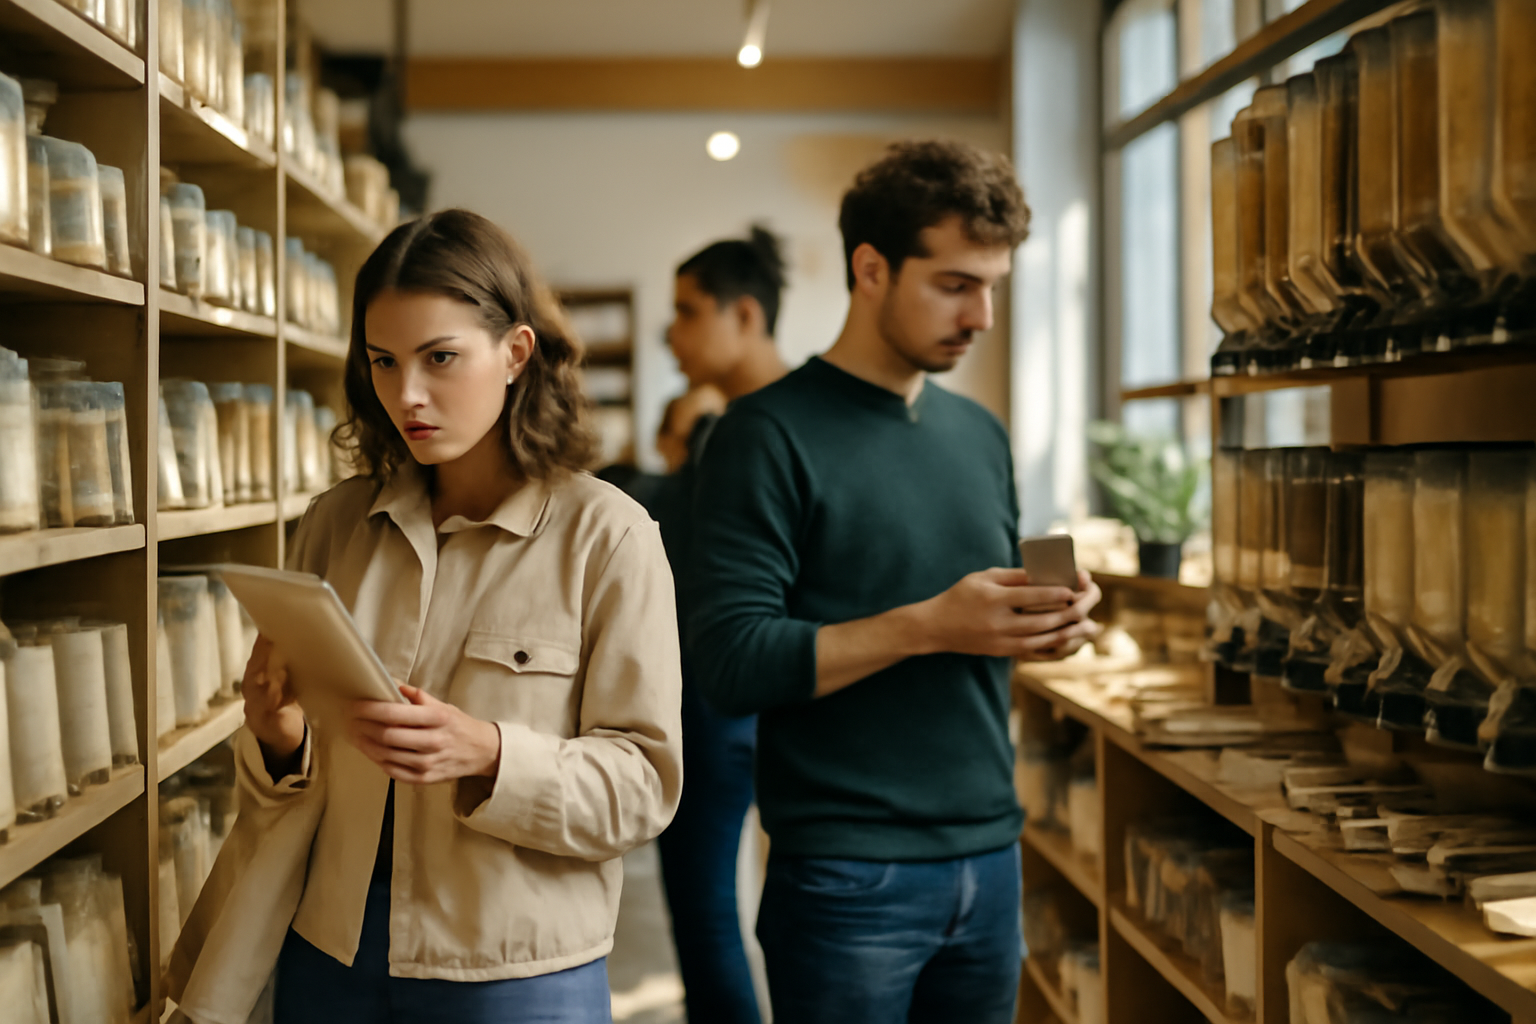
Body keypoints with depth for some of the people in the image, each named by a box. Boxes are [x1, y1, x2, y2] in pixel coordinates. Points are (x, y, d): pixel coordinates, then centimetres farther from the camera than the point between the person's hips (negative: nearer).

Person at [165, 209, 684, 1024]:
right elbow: (287, 775, 10)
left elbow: (642, 783, -11)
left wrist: (486, 755, -25)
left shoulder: (607, 537, -9)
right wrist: (276, 735, -11)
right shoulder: (336, 524, 2)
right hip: (328, 953, 4)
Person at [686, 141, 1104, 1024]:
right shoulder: (771, 436, -10)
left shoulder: (982, 434, 12)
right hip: (850, 876, -6)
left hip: (990, 857, 7)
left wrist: (1042, 624, -4)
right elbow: (731, 660, -17)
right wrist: (928, 627, -23)